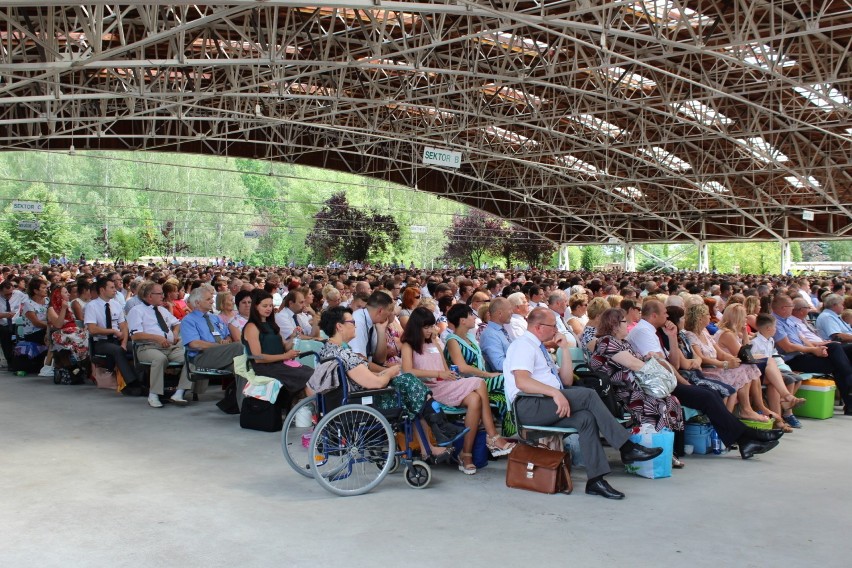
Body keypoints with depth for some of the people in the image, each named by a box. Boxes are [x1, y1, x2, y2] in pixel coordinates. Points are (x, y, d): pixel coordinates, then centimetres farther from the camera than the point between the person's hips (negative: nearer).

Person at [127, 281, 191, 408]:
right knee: (160, 358, -40)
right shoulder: (136, 311, 3)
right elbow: (135, 335, -9)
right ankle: (153, 395, -27)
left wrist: (176, 332, 11)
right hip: (148, 348, -6)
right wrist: (156, 337, -21)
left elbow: (177, 323, 35)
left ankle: (178, 394, -24)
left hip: (172, 347, 6)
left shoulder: (162, 310, 26)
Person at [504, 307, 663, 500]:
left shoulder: (539, 348, 25)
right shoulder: (523, 345, -3)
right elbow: (521, 381, -21)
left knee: (586, 418, -17)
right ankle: (627, 448, -14)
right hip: (528, 406, -9)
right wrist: (555, 393, -30)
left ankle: (595, 480, -21)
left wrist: (564, 349, 13)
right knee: (588, 395, -20)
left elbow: (567, 381, 21)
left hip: (547, 407, 9)